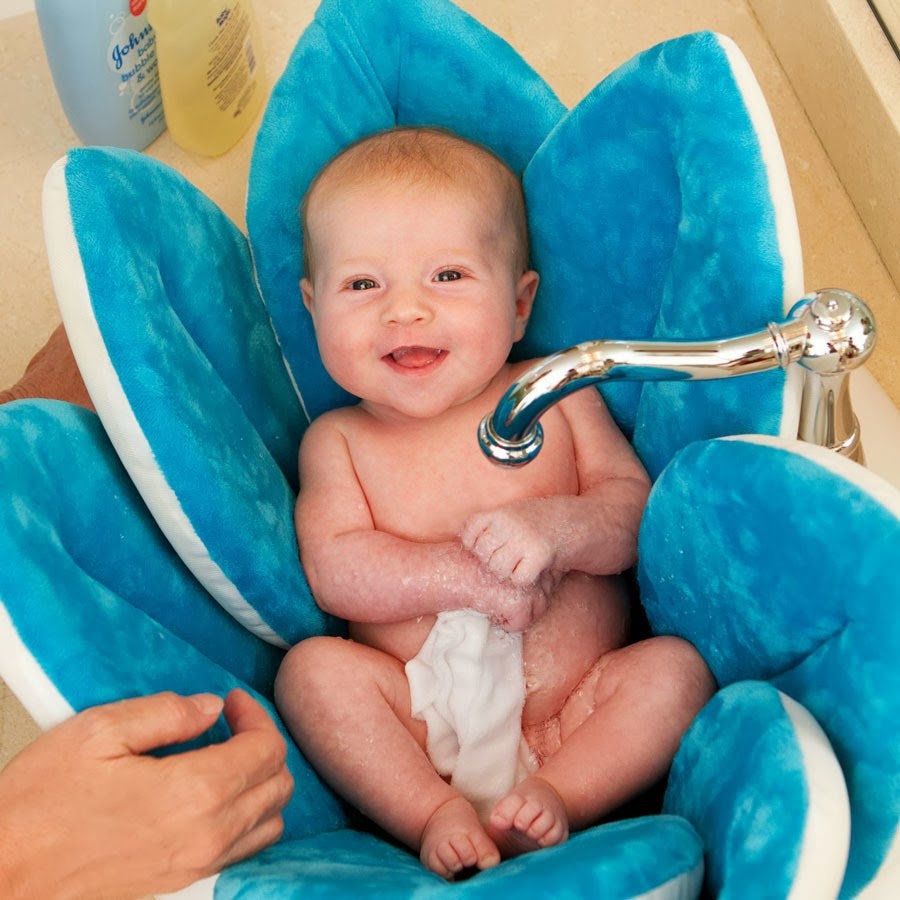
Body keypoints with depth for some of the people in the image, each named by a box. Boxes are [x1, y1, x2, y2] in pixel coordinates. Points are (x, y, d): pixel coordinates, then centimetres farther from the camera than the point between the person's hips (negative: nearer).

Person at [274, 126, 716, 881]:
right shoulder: (337, 442, 6)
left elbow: (638, 507, 0)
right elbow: (334, 570, -7)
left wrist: (555, 528, -22)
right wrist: (461, 575, -20)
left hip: (575, 710, 1)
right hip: (422, 722, 0)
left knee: (676, 666, -22)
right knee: (312, 667, -23)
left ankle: (554, 799, -28)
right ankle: (435, 813, -24)